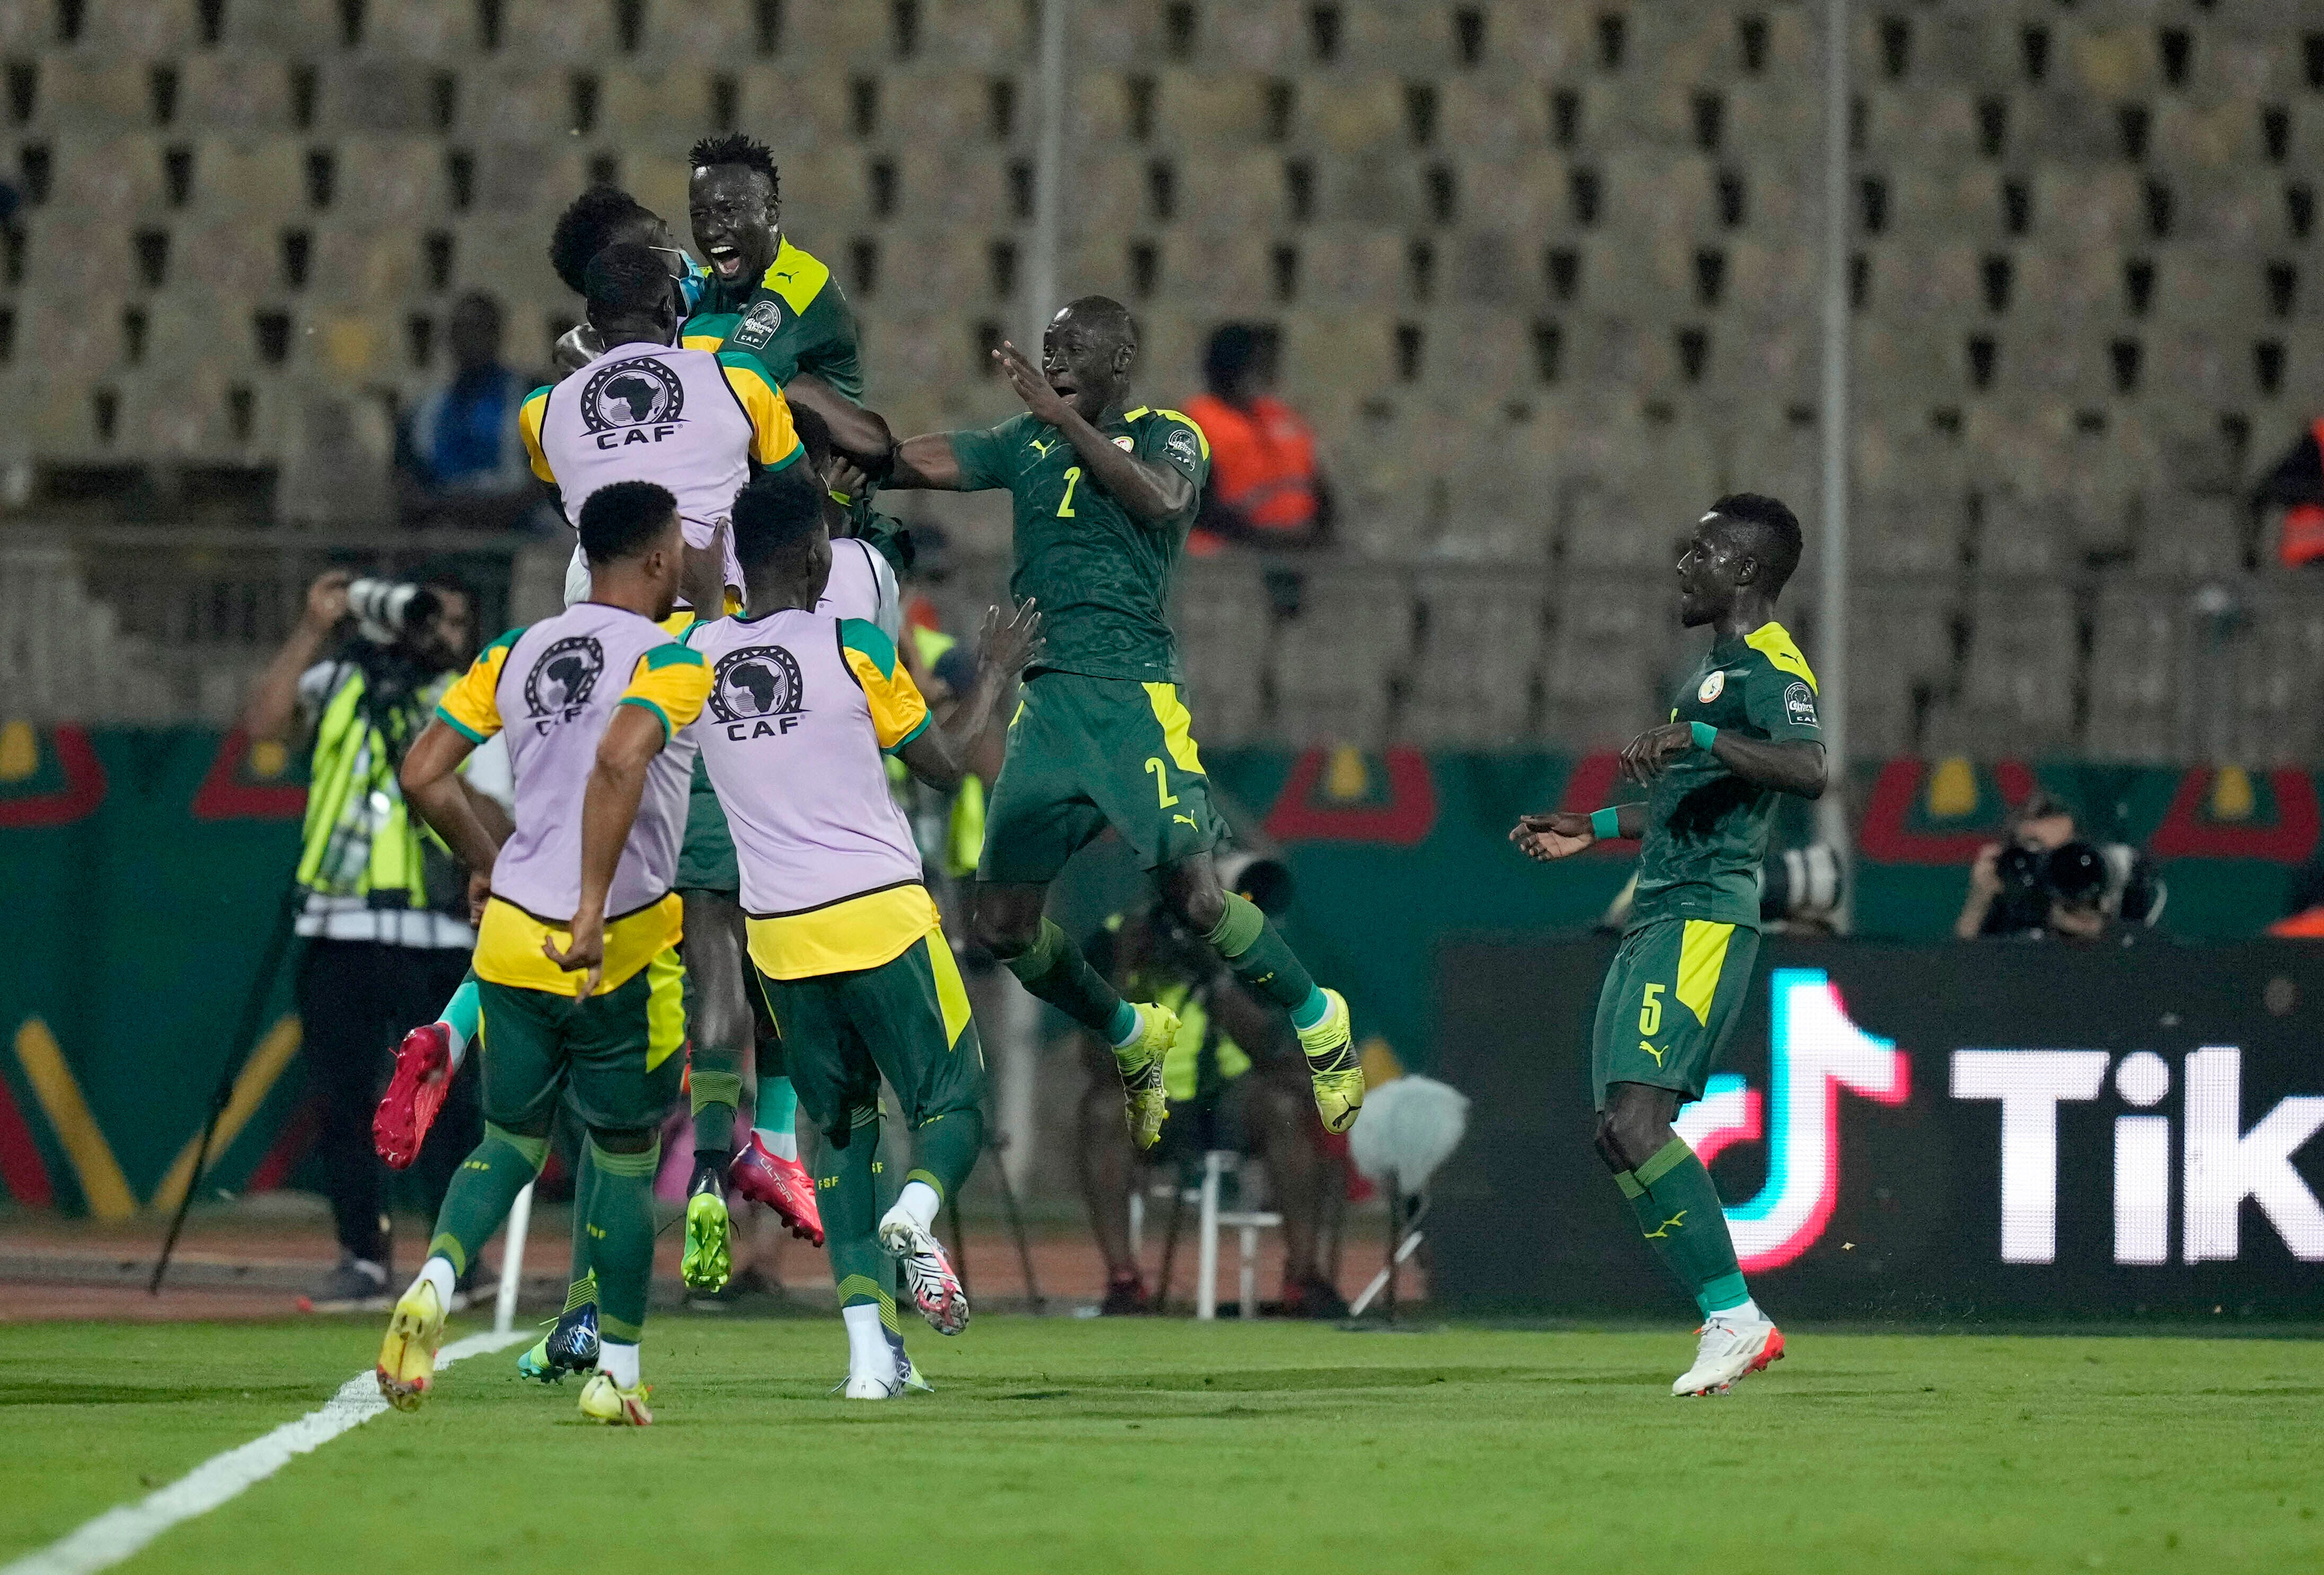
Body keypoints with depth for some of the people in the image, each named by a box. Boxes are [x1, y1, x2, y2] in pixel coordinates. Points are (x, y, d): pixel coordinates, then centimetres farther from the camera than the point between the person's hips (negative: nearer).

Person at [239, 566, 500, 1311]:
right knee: (343, 1101, 2)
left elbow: (495, 824, -1)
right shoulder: (341, 682, 11)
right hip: (341, 932, 2)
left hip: (437, 937, -2)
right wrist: (314, 630, -7)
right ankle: (363, 1258, 9)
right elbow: (263, 723, -6)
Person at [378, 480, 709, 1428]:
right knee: (625, 1161, 10)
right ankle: (617, 1374, 15)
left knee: (510, 1143, 15)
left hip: (511, 933, 5)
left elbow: (422, 774, 6)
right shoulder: (670, 658, -9)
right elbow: (620, 760, -28)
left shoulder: (516, 655, 9)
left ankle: (435, 1283, -12)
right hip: (620, 949, -5)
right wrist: (595, 910, -28)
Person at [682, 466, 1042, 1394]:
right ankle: (917, 1211, -26)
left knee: (842, 1128, 15)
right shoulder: (855, 647, -7)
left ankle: (867, 1341, 2)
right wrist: (997, 675, 19)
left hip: (779, 933, 4)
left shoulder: (694, 656, 1)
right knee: (952, 1101, 9)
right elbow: (944, 762, 4)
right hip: (882, 916, -3)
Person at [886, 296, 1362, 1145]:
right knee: (1003, 924, -1)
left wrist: (1064, 415, -24)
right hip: (1048, 700, 5)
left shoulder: (1168, 435, 2)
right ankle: (1131, 1041, 23)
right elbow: (917, 461, 8)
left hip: (1136, 695, -5)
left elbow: (1162, 500, -21)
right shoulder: (1026, 443, 17)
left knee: (1197, 898, -14)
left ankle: (1320, 1024, 11)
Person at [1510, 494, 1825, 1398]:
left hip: (1703, 921, -11)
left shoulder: (1769, 664, -8)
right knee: (1617, 1136, 5)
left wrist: (1698, 737, -36)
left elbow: (1807, 771, -28)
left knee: (1636, 1119, -20)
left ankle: (1734, 1316, -17)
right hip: (1658, 920, 11)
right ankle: (1732, 1324, 5)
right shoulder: (1722, 664, 24)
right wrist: (1595, 830, 40)